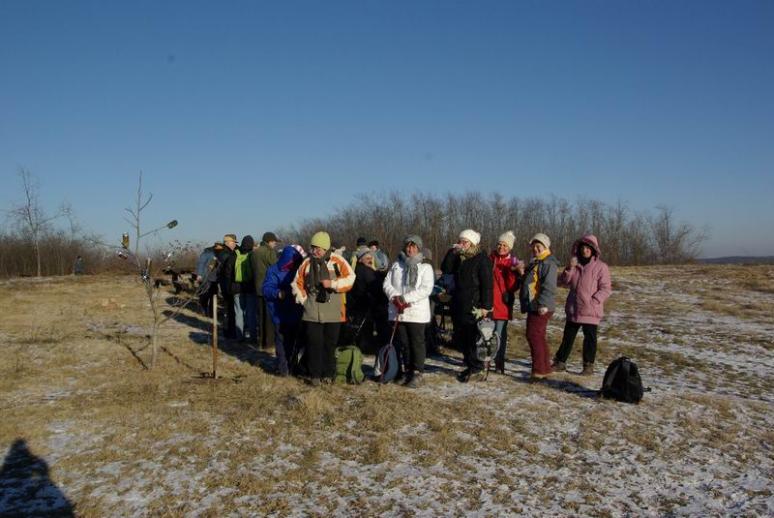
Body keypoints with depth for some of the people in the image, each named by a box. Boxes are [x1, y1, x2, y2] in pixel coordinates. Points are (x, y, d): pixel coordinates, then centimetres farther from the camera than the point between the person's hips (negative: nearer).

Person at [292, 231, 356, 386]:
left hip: (333, 312, -2)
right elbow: (297, 283, 15)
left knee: (330, 344, 7)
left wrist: (332, 284, -16)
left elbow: (350, 279, -6)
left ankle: (328, 374, 20)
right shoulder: (307, 263, 8)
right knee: (314, 343, 2)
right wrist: (304, 300, 4)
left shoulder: (337, 261, -1)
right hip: (312, 313, 2)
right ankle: (315, 375, 13)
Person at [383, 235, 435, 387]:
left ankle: (417, 373, 5)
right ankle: (408, 371, 20)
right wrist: (395, 297, -13)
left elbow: (426, 289, -12)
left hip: (416, 312, -4)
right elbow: (387, 283, 7)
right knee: (404, 344, 10)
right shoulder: (396, 265, 14)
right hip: (398, 312, 4)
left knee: (417, 343, -2)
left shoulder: (425, 267, 1)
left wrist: (406, 299, -19)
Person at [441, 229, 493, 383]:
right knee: (462, 339, 11)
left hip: (474, 307, -8)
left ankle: (476, 370, 3)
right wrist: (452, 252, -5)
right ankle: (471, 367, 22)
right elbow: (446, 269, 5)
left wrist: (485, 306, -17)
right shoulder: (459, 258, 15)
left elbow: (487, 284, -12)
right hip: (459, 305, 8)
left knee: (472, 339, -6)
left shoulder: (482, 259, -9)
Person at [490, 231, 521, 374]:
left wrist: (512, 271, -22)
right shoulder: (490, 258, 7)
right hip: (488, 303, 3)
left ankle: (499, 364, 10)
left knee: (500, 335, 1)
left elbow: (513, 287, -9)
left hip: (502, 304, -3)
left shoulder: (513, 262, -1)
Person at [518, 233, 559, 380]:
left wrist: (544, 304, -26)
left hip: (541, 307, -11)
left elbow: (549, 286, -21)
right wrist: (523, 273, 12)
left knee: (533, 335, -13)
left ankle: (539, 370, -9)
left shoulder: (548, 263, -11)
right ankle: (545, 368, 24)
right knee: (538, 337, 15)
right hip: (533, 306, 11)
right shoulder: (534, 262, 21)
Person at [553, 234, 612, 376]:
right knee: (568, 336, 12)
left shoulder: (601, 267, -6)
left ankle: (588, 366, 14)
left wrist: (594, 301, -19)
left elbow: (606, 289, -9)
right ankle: (560, 362, 21)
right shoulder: (575, 264, 9)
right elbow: (563, 282, 3)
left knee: (590, 338, 4)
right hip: (573, 309, 5)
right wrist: (570, 268, -11)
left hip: (590, 311, -5)